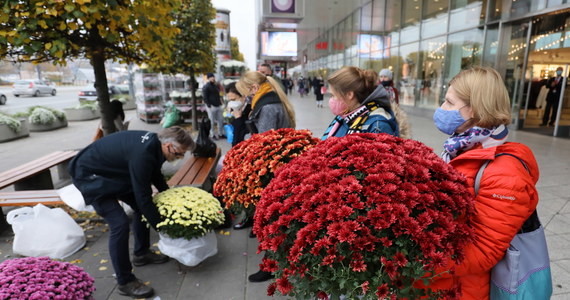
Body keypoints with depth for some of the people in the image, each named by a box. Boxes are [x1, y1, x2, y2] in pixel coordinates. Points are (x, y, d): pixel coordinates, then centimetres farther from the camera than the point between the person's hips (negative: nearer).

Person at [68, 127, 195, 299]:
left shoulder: (153, 143, -8)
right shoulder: (142, 155, -35)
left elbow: (155, 174, 12)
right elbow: (143, 197, -29)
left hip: (111, 171, 10)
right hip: (88, 174, -10)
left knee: (140, 207, 12)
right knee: (119, 224, -16)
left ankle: (141, 254, 28)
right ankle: (125, 282, -2)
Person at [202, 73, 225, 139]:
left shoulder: (216, 86, 17)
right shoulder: (206, 87, -6)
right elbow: (205, 97, -11)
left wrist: (220, 103, 14)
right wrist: (209, 106, -18)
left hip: (218, 106, 7)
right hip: (211, 106, -7)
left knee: (221, 120, 8)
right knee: (212, 122, -1)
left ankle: (220, 134, 19)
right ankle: (213, 135, 8)